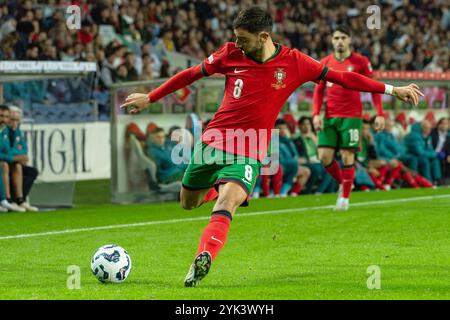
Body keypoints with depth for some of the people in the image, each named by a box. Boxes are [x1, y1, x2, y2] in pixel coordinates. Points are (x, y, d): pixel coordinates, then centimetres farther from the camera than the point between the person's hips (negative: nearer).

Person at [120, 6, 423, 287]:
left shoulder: (293, 62, -6)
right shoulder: (231, 54, -2)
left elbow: (341, 77, 0)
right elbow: (192, 74, 11)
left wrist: (392, 89, -1)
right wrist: (149, 98, 15)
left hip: (249, 153, -4)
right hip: (213, 139, 4)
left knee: (226, 205, -27)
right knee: (188, 203, 15)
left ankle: (203, 259, -40)